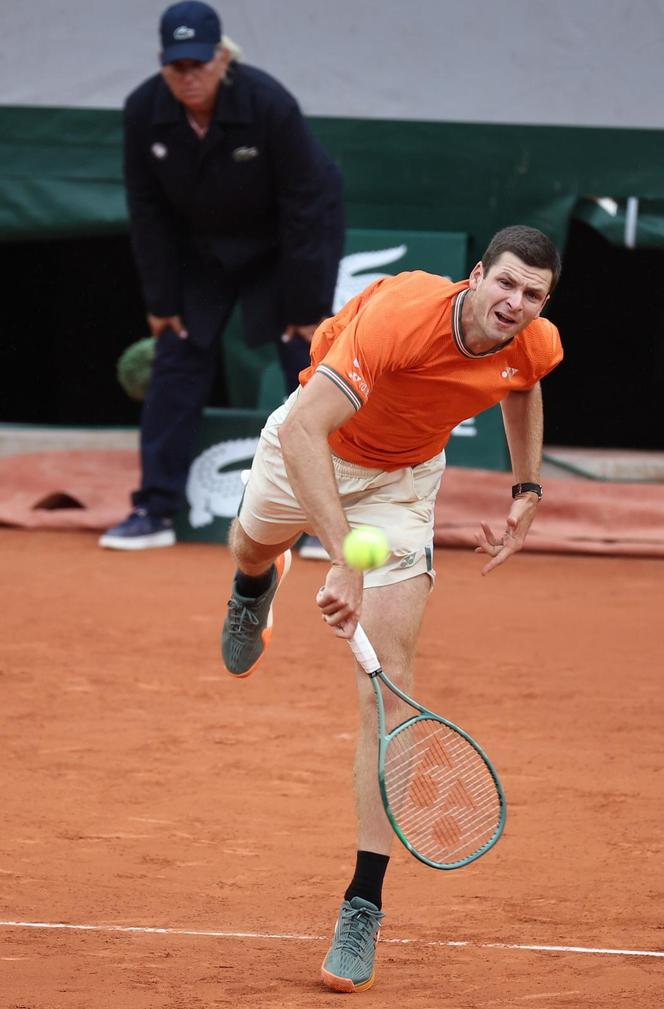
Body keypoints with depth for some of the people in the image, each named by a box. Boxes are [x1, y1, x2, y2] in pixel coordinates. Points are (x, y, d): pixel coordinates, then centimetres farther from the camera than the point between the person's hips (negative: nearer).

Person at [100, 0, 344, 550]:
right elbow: (148, 209, -9)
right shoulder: (144, 111, -21)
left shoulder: (269, 103, -32)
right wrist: (161, 299, -8)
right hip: (202, 246, 4)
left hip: (286, 242, -4)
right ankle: (155, 511, 5)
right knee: (176, 365, -1)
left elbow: (303, 207, -25)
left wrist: (307, 305, -23)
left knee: (308, 365, -10)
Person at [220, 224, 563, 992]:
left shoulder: (537, 347, -22)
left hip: (401, 481, 2)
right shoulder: (401, 317, -41)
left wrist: (526, 490, 2)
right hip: (312, 447, -2)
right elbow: (304, 430, -49)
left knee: (388, 683, -12)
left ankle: (364, 905, -10)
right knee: (253, 544, 32)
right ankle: (257, 587, 76)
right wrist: (343, 559, -57)